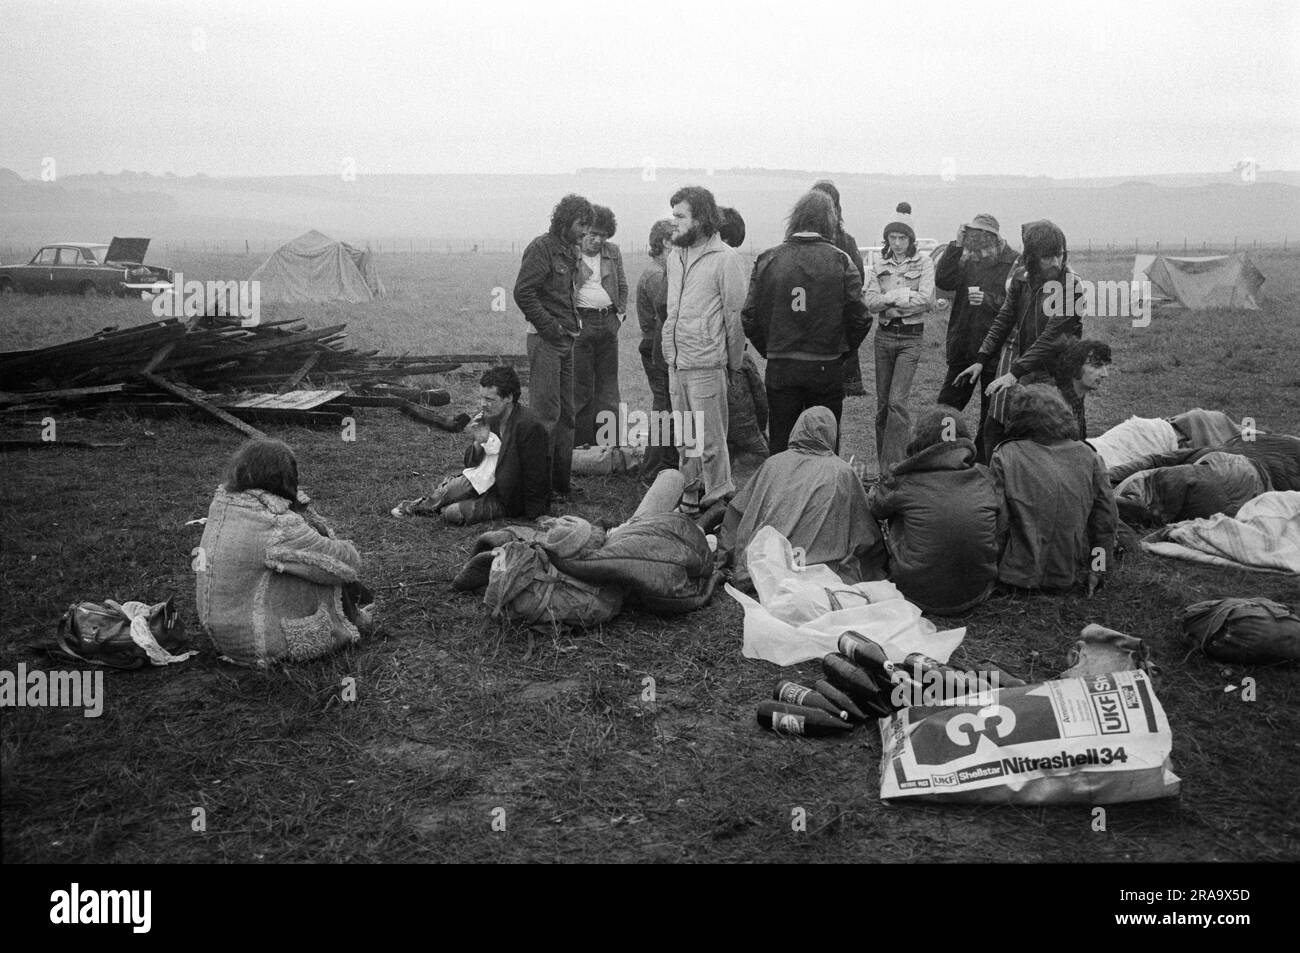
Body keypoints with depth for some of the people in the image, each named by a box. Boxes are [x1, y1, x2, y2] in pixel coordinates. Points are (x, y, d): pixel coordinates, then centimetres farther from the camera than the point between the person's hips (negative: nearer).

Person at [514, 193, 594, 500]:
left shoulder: (570, 251, 16)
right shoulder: (541, 248, -10)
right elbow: (523, 293, -17)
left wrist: (574, 324, 11)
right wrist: (550, 327, -17)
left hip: (566, 340, 9)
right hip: (545, 340, -9)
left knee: (566, 414, 11)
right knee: (546, 414, -8)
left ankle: (561, 483, 18)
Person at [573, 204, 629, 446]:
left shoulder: (613, 252, 13)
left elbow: (622, 286, 21)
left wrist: (620, 313, 10)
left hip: (608, 322, 5)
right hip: (580, 322, -5)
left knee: (608, 381, 7)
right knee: (580, 383, -2)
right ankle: (581, 438, 4)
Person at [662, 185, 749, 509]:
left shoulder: (725, 258, -10)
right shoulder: (675, 255, 13)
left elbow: (735, 314, -8)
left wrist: (733, 363, -5)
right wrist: (670, 349, 15)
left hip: (706, 363, -7)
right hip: (676, 361, 7)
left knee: (710, 439, -3)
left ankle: (718, 501, 7)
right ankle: (690, 497, 24)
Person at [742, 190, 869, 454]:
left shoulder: (767, 260, -2)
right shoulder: (841, 262, -6)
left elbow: (750, 318, -1)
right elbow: (859, 318, -7)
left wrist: (770, 351, 12)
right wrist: (840, 352, 9)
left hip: (780, 370, 1)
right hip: (827, 369, -1)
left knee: (780, 447, 10)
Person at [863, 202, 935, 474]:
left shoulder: (923, 263, 0)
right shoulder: (878, 263, 7)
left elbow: (926, 299, -13)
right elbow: (870, 301, -4)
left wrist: (889, 298, -12)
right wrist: (905, 295, -15)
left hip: (911, 338, -3)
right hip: (884, 336, 3)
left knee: (897, 401, -13)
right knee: (882, 402, 9)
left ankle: (892, 466, -10)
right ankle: (882, 460, 22)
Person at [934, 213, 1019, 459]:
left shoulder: (1013, 264, -8)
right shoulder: (968, 260, 9)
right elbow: (943, 281, -7)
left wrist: (989, 300, -24)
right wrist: (956, 245, -9)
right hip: (963, 348, 5)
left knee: (991, 414, 7)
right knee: (946, 406, 9)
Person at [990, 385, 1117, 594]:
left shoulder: (1005, 456, -9)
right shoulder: (1088, 456, 1)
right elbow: (1105, 521, 3)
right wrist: (1097, 573, 13)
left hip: (1021, 577, -3)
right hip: (1072, 576, 3)